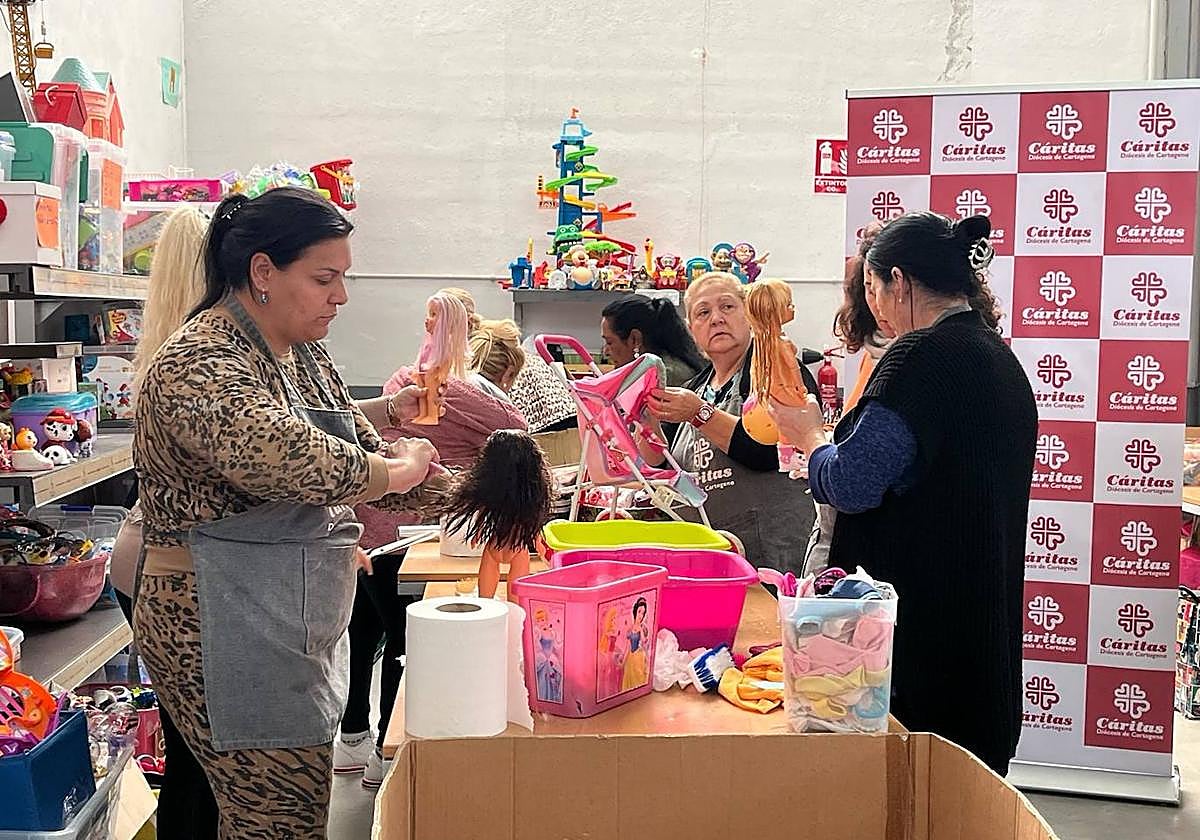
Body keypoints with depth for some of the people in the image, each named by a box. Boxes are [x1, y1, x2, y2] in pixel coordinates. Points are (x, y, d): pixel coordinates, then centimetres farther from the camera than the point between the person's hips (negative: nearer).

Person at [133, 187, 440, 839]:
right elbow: (293, 458, -34)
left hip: (298, 630, 9)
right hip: (228, 632, -9)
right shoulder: (199, 364, -19)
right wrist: (403, 468, -16)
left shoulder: (304, 354, 12)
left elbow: (354, 439, 19)